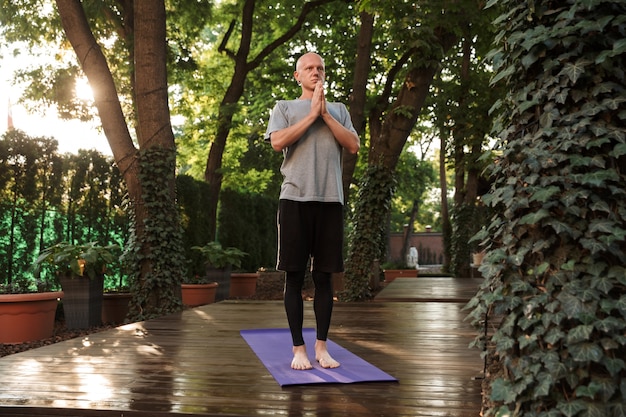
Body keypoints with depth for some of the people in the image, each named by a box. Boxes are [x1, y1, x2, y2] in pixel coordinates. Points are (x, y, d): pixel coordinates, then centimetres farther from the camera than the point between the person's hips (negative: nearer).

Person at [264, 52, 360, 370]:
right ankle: (298, 348, 8)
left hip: (330, 199, 3)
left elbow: (354, 146, 4)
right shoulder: (284, 107, 11)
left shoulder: (338, 110, 18)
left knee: (324, 276, 6)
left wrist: (325, 114, -1)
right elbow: (277, 142, -8)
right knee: (295, 276, 0)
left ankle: (321, 346, 14)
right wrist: (312, 114, -5)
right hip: (295, 198, -2)